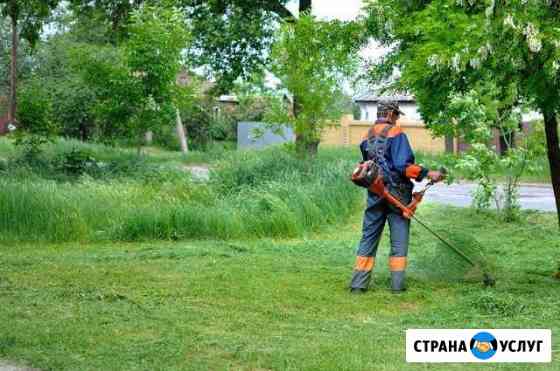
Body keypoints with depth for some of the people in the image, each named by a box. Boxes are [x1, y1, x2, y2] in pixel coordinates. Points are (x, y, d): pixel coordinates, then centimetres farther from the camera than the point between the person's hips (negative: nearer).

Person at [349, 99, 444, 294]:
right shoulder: (396, 133, -11)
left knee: (368, 238, 7)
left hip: (374, 193, 5)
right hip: (396, 193, -5)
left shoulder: (367, 137, 10)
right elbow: (403, 166, -20)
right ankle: (397, 285, 5)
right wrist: (428, 174, -16)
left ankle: (358, 284, 4)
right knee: (399, 240, 4)